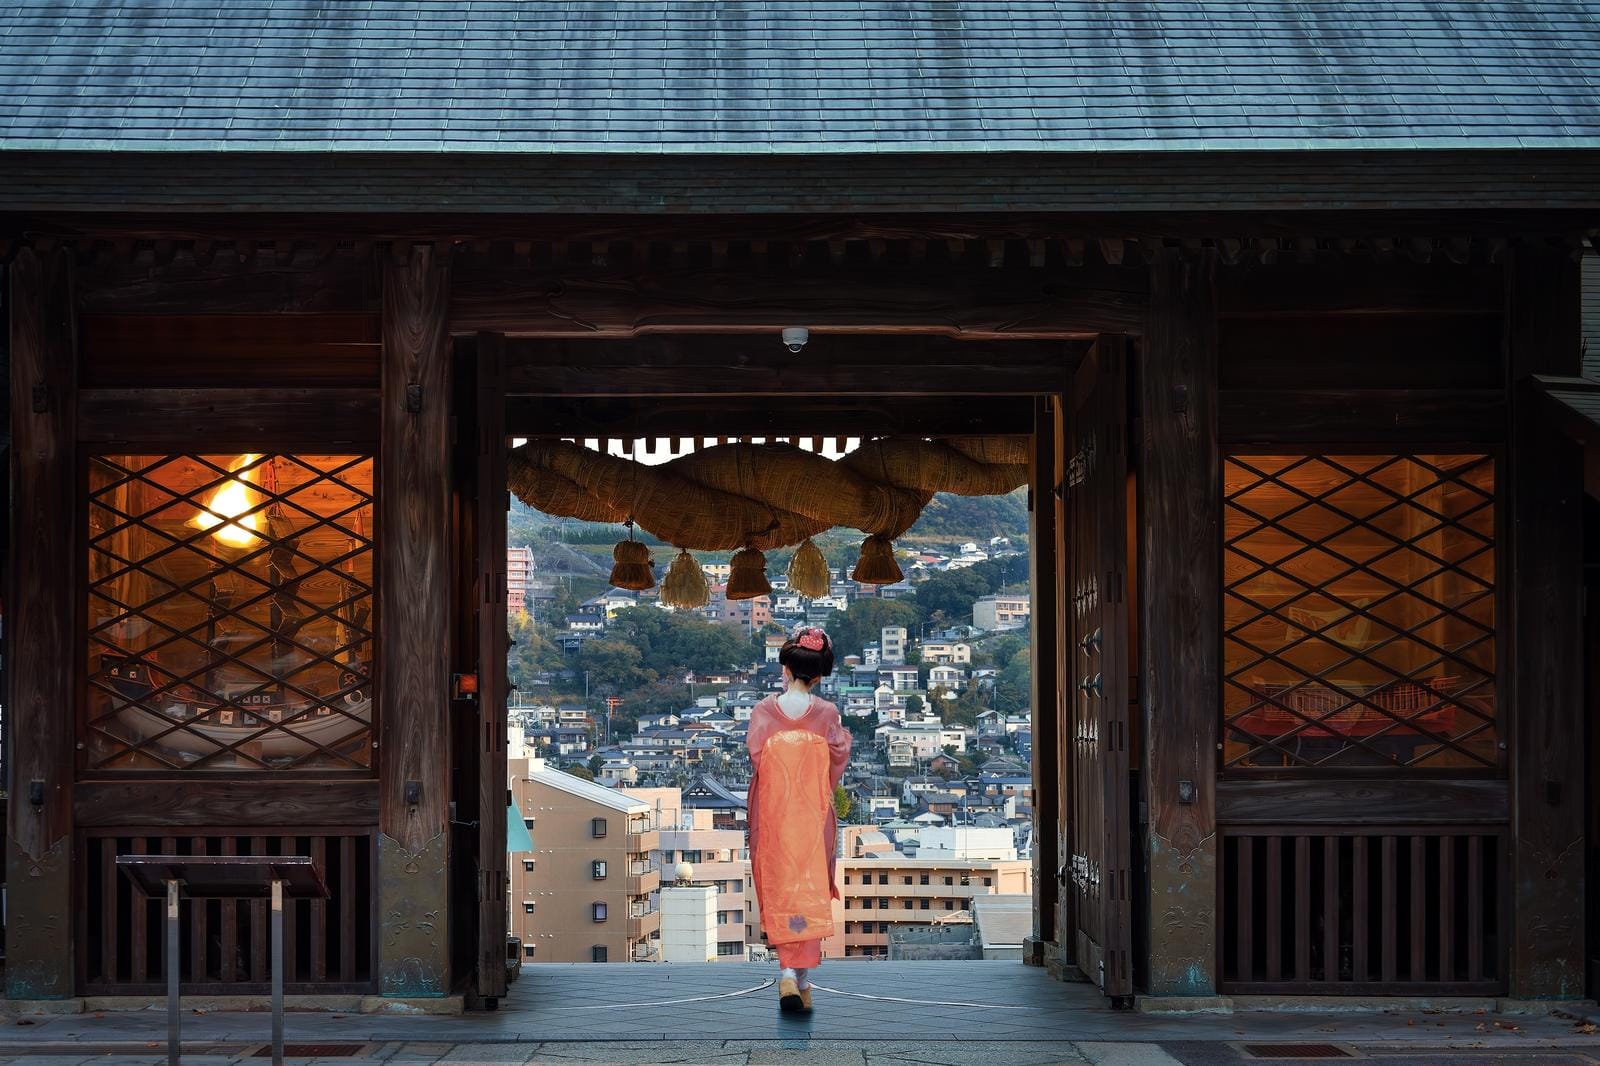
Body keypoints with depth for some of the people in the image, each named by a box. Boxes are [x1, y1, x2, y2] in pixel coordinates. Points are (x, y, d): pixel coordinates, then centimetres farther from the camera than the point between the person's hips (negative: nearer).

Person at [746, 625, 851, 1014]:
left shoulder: (764, 711, -7)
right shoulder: (827, 714, -6)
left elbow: (755, 760, -5)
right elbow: (836, 765, -2)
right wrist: (846, 738, 17)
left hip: (772, 814, 0)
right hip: (813, 814, 0)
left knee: (779, 892, 10)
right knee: (810, 891, 4)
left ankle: (788, 973, 3)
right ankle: (800, 977, -1)